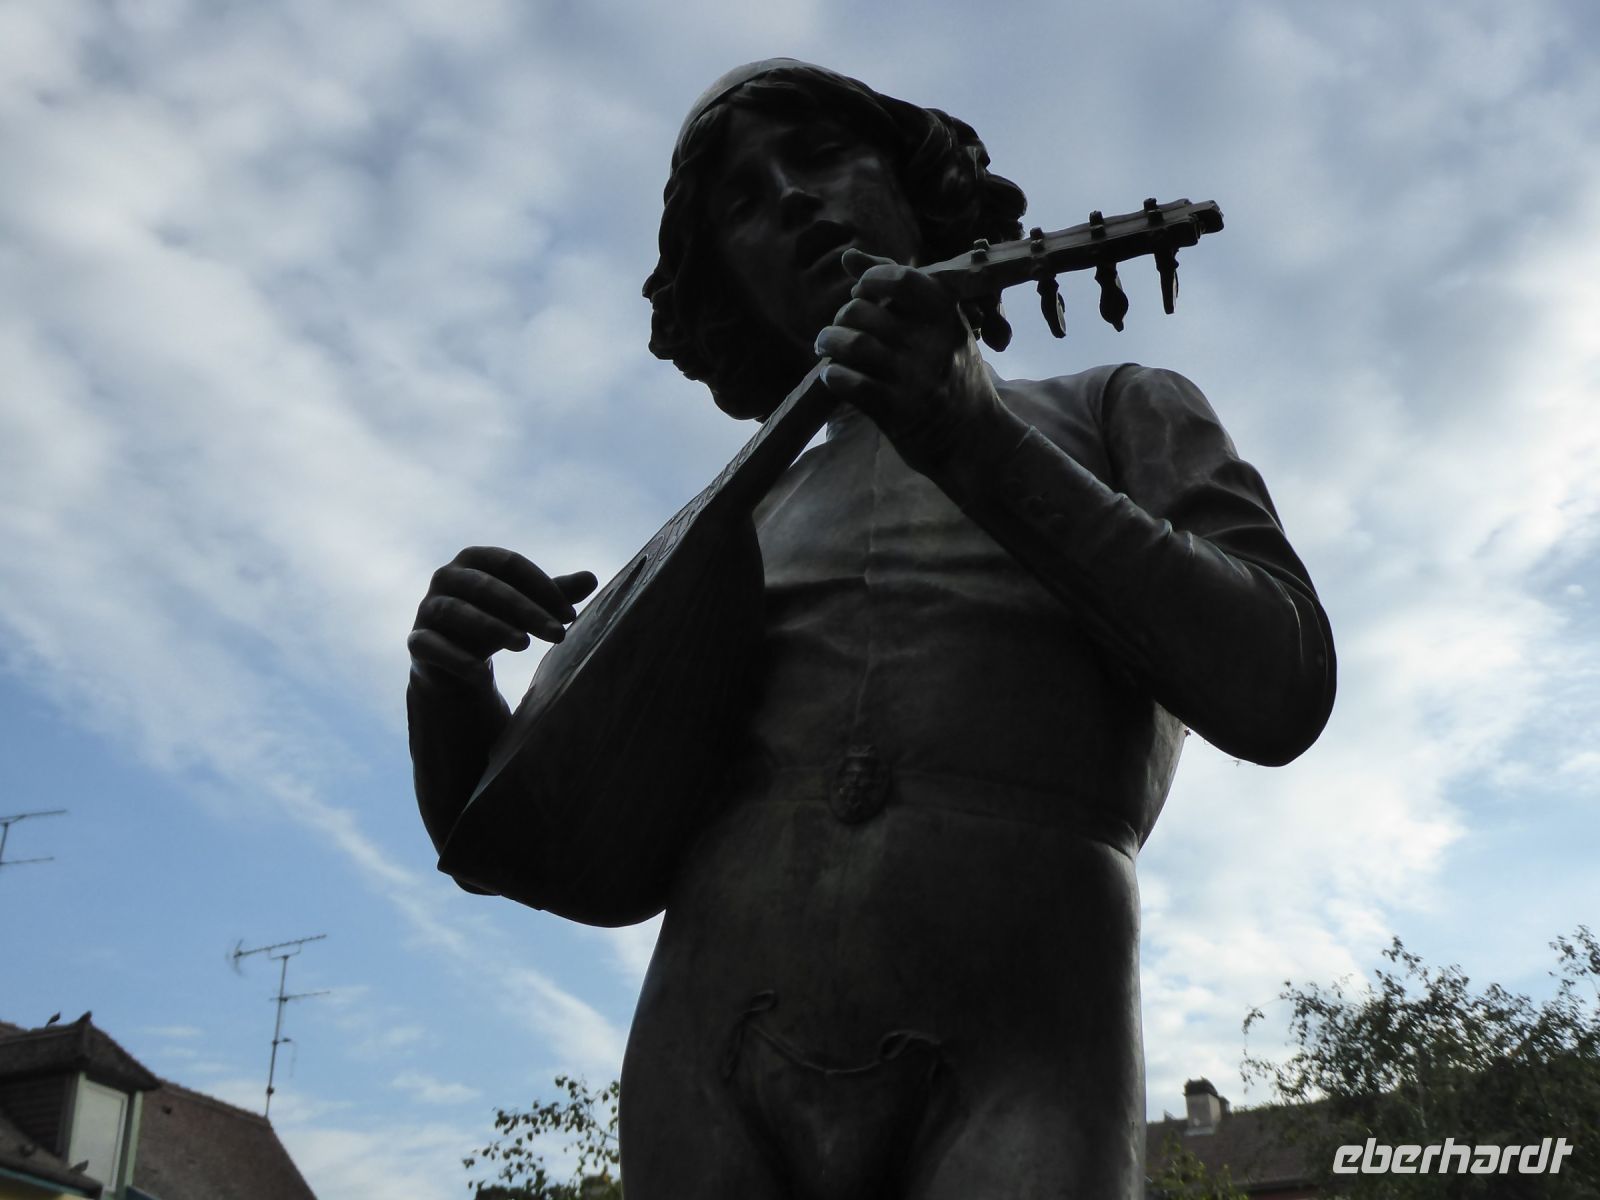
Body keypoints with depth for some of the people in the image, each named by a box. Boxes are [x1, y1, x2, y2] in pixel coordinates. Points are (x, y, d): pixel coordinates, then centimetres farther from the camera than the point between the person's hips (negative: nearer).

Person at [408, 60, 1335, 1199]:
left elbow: (1279, 696, -1)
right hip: (713, 1075, 3)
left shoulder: (1121, 415, 17)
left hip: (1015, 1061, -2)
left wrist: (975, 443, -9)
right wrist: (450, 676, 0)